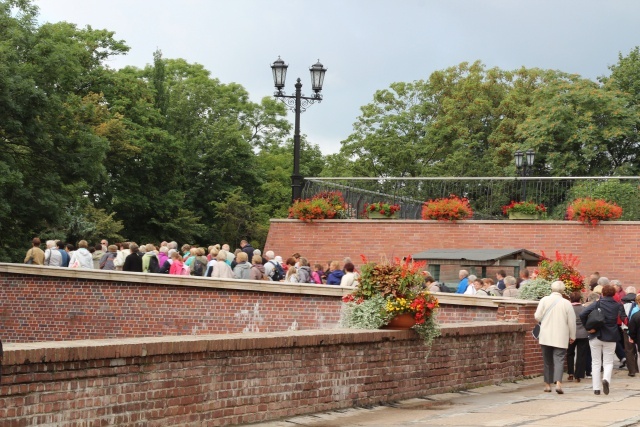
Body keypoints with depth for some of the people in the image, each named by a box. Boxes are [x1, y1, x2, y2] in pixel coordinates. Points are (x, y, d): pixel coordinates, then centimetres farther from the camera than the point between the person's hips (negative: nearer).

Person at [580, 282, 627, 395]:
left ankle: (596, 388, 5)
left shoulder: (597, 304, -6)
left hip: (596, 336, 0)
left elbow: (582, 315, -15)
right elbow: (624, 319, -6)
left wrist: (587, 328, -7)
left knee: (596, 362, 8)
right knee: (608, 362, 9)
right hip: (610, 337, 0)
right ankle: (606, 379, -21)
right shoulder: (618, 306, -2)